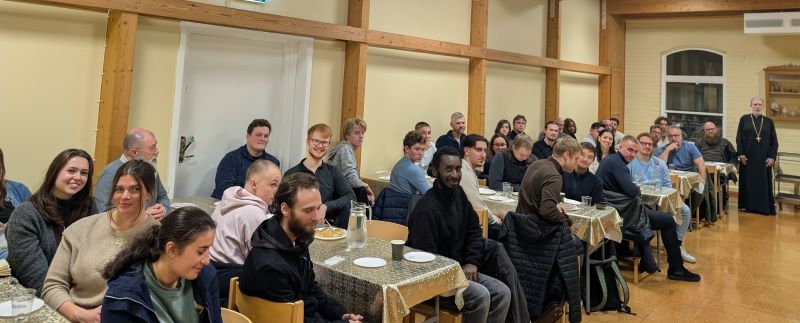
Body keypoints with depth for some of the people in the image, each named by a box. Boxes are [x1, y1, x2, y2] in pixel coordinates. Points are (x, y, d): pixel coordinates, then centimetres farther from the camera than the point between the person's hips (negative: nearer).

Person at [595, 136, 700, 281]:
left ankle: (647, 262, 34)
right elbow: (632, 191, -25)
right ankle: (676, 269, 14)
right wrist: (638, 190, -2)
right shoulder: (617, 163, -17)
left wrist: (635, 190, 3)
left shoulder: (610, 160, 14)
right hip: (620, 214, -10)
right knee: (668, 221, 2)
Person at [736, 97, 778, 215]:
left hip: (764, 158, 1)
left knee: (764, 183, 3)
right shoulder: (744, 119, 3)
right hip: (748, 158, -1)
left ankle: (765, 207, 9)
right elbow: (739, 138, 1)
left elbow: (774, 141, 6)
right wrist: (741, 154, -8)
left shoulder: (769, 121, 6)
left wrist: (772, 157, -3)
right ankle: (749, 205, 12)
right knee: (748, 182, 4)